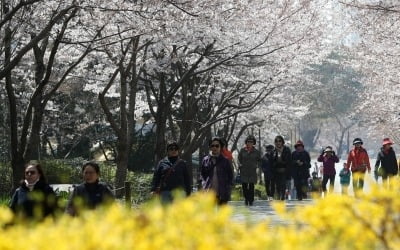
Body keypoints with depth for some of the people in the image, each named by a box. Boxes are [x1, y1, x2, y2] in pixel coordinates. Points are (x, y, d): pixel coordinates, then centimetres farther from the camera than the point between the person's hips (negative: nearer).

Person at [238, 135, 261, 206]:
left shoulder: (256, 151, 2)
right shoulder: (242, 150, 2)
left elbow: (259, 160, 16)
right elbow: (239, 158, 13)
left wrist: (257, 165, 3)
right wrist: (240, 165, 1)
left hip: (252, 171, -1)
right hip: (244, 171, 1)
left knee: (251, 186, -1)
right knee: (244, 185, 1)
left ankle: (251, 200, 7)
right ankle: (246, 198, 21)